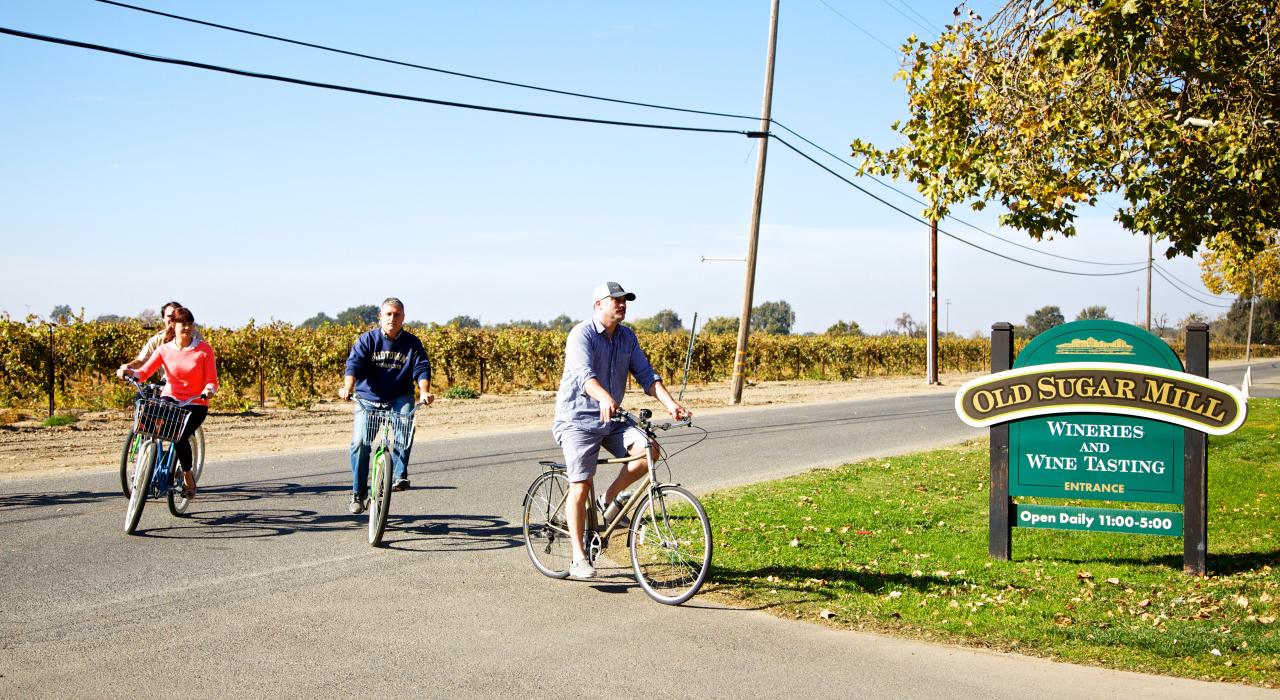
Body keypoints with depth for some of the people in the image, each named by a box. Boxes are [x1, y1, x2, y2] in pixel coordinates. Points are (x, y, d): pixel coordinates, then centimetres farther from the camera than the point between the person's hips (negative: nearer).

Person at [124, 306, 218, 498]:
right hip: (170, 398, 2)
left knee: (180, 436, -25)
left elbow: (212, 381, -8)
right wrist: (129, 372, -30)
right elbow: (144, 372, -10)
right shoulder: (164, 350, 0)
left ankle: (188, 476, 3)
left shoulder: (204, 350, -6)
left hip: (195, 404, -2)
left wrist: (208, 390, -31)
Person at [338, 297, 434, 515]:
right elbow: (354, 364, -14)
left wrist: (424, 391, -28)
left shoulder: (412, 343, 2)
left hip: (399, 398, 0)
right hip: (368, 399, 0)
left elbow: (422, 368, -8)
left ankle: (400, 475, -28)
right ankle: (358, 493, 2)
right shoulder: (367, 340, -2)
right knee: (360, 442, -14)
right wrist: (348, 388, -32)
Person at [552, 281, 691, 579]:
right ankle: (579, 559, 2)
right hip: (578, 418, -6)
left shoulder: (627, 337, 7)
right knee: (580, 488, -8)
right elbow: (584, 374, -31)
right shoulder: (582, 335, -14)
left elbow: (646, 374, 2)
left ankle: (609, 499, 4)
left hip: (611, 419, 6)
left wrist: (670, 403, -14)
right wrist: (605, 398, -50)